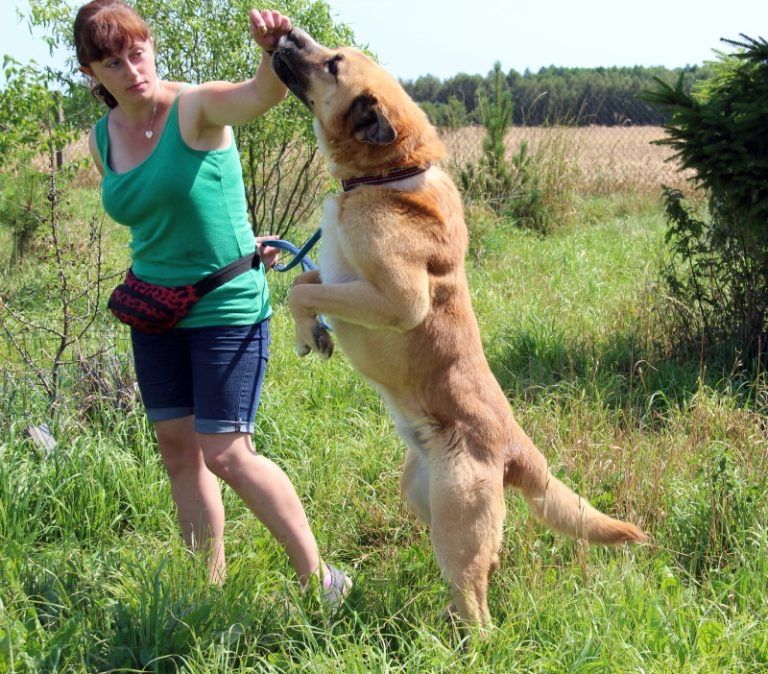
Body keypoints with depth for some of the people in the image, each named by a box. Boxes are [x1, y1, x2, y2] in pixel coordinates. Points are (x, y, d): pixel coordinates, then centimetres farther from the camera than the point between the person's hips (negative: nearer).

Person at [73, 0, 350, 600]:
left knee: (226, 454, -7)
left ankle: (319, 578, 8)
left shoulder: (197, 109, -15)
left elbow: (264, 93, -37)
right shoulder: (102, 140, 4)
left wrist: (274, 51, -59)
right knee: (179, 450, 10)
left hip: (227, 308, -7)